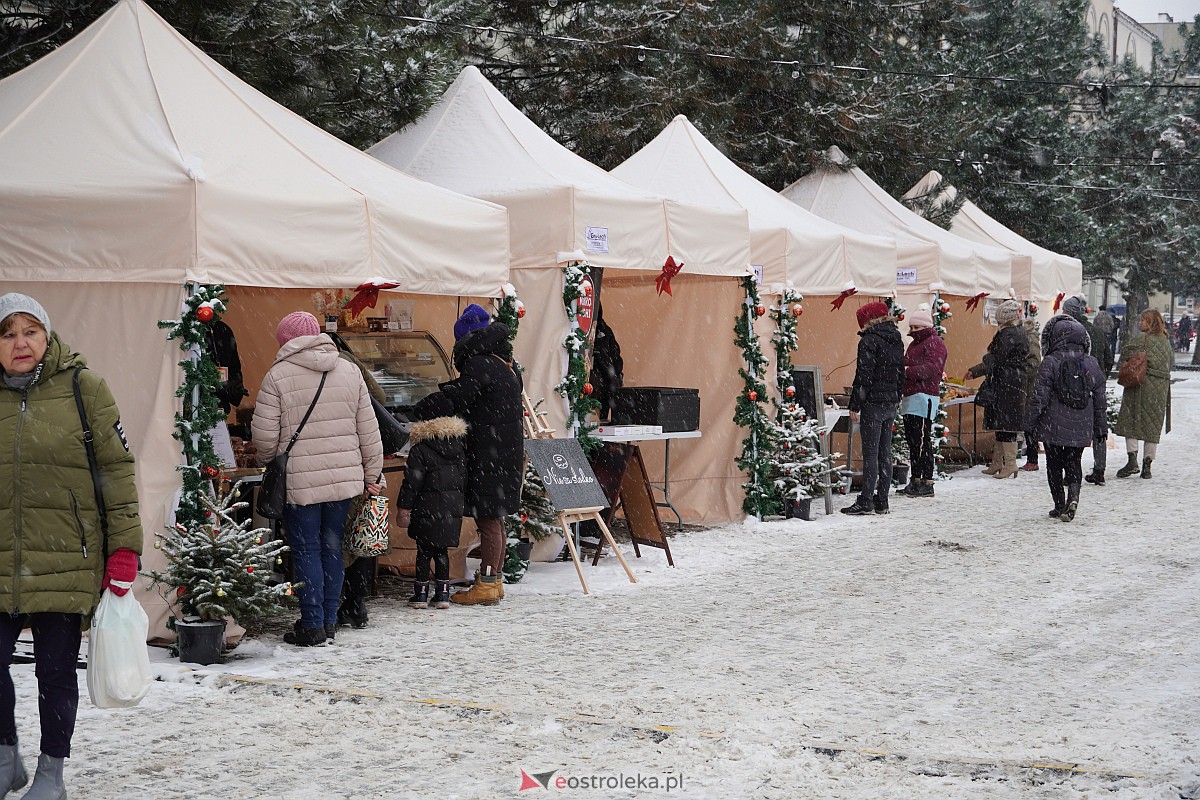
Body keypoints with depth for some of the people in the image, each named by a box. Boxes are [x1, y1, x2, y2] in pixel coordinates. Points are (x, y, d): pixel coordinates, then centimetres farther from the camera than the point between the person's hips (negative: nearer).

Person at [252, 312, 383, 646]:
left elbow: (264, 435, -8)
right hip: (344, 477, 4)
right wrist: (372, 475, 14)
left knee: (306, 552, 4)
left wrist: (268, 460, 14)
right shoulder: (350, 371, 6)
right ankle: (329, 620, 19)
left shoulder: (278, 375, -8)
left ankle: (313, 625, 6)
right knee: (332, 547, 14)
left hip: (300, 480, -4)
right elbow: (368, 430, 7)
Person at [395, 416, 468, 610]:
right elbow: (465, 478, 17)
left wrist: (403, 509, -7)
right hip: (454, 508, 5)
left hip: (428, 508, -5)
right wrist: (464, 503, 26)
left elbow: (412, 482, -10)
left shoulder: (419, 450, -7)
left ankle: (421, 593, 9)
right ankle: (443, 593, 11)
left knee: (424, 550, 5)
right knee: (442, 550, 13)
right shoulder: (459, 447, 9)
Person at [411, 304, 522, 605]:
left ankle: (487, 585, -3)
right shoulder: (506, 368, 17)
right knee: (494, 520, 15)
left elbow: (454, 398, -18)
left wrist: (419, 411, -7)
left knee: (487, 521, -6)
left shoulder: (480, 366, -14)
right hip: (507, 453, 10)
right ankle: (494, 581, 21)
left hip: (488, 455, -10)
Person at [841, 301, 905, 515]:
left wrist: (855, 405, -12)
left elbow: (864, 376, -16)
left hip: (873, 402, -8)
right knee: (885, 452, 10)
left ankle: (866, 502, -5)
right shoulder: (896, 340, 12)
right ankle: (882, 501, 14)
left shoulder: (869, 341, -13)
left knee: (870, 453, -6)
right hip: (891, 402, 8)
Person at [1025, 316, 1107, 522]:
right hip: (1081, 428, 3)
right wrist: (1101, 427, 16)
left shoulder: (1050, 362, -11)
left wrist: (1030, 421, -2)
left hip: (1053, 427, -3)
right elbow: (1100, 399, 7)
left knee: (1054, 466, 10)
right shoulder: (1091, 364, 2)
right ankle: (1073, 496, -12)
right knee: (1074, 463, 12)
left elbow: (1039, 397, -11)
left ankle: (1060, 505, 11)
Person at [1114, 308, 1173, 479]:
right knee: (1153, 426, 9)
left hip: (1140, 384, -5)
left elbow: (1124, 357, -9)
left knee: (1131, 421, 1)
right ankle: (1147, 464, 10)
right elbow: (1171, 361, 17)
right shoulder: (1165, 341, 9)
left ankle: (1133, 460, -11)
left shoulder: (1138, 340, -10)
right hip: (1161, 388, 5)